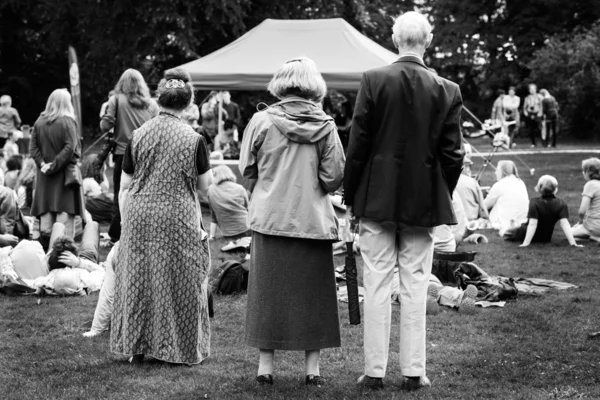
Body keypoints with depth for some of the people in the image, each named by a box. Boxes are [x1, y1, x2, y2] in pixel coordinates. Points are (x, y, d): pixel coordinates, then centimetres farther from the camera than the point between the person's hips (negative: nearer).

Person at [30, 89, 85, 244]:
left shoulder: (39, 122, 3)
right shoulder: (67, 121, -10)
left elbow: (33, 147, 0)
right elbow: (70, 148, -17)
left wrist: (42, 163, -5)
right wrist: (55, 165, -13)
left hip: (44, 174, 4)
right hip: (65, 172, -4)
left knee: (46, 211, 8)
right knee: (65, 210, -2)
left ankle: (45, 242, 7)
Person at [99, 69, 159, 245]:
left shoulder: (116, 100, -3)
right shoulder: (151, 104, 3)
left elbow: (105, 125, -6)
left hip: (123, 153, -1)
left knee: (121, 196, 6)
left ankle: (117, 235, 8)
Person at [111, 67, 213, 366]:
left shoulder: (138, 135, -1)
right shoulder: (193, 139, -8)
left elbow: (124, 185, 2)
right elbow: (204, 184, 0)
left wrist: (125, 219, 9)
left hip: (139, 217, 2)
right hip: (178, 219, -2)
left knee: (138, 278, 12)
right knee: (178, 283, 8)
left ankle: (138, 347, 17)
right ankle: (178, 348, 14)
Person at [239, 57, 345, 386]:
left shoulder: (262, 121, -5)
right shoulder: (325, 126, -5)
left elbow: (246, 169, 1)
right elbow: (334, 177, -6)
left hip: (270, 219, 0)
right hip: (314, 220, 0)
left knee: (268, 291, 8)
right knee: (312, 293, 8)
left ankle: (265, 365, 10)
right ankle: (312, 368, 11)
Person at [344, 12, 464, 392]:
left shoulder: (374, 80, -7)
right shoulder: (447, 90, -3)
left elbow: (358, 143, -6)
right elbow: (452, 155, -1)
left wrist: (350, 196, 3)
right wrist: (442, 198, 12)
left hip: (377, 199, -1)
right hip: (423, 202, 1)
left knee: (377, 286, 4)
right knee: (416, 287, 6)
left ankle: (375, 371, 8)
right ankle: (413, 371, 9)